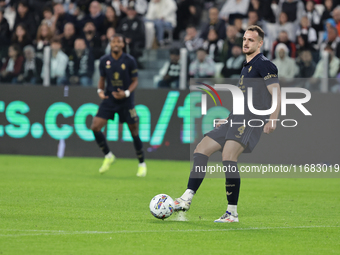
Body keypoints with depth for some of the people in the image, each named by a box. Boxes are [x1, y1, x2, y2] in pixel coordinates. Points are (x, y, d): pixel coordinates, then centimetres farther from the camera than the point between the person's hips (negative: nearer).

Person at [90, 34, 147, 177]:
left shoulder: (129, 61, -8)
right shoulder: (104, 60, 0)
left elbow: (135, 81, -3)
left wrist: (126, 93, -19)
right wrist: (100, 90, -7)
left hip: (126, 101, -3)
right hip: (109, 100, 3)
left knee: (134, 132, 2)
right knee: (95, 127, -11)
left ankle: (142, 164, 19)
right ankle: (108, 156, 10)